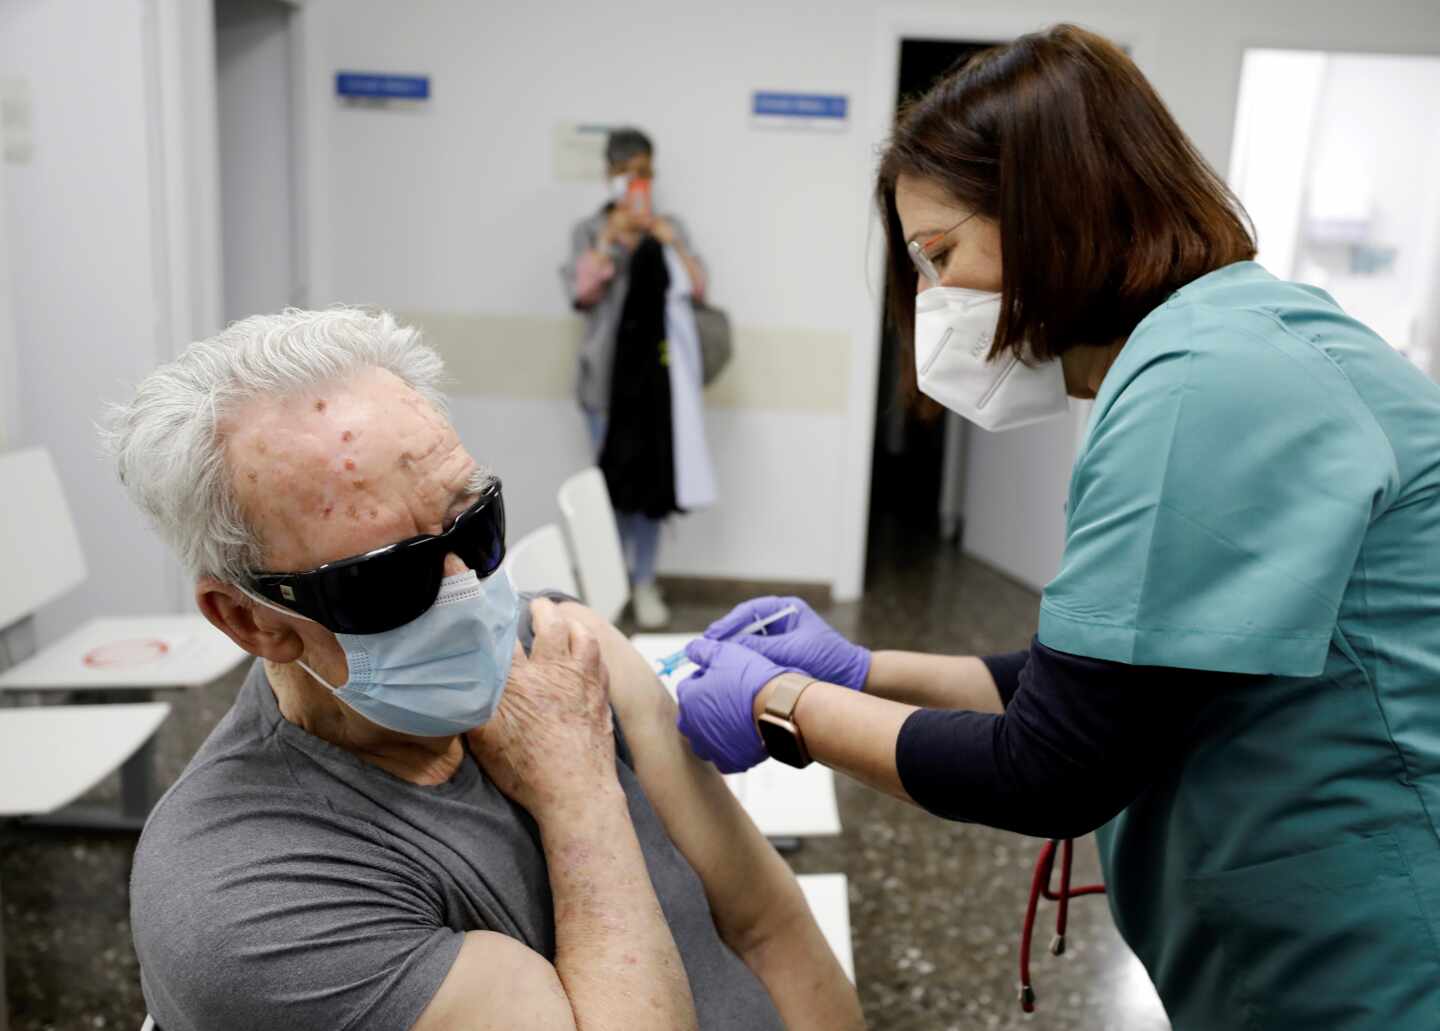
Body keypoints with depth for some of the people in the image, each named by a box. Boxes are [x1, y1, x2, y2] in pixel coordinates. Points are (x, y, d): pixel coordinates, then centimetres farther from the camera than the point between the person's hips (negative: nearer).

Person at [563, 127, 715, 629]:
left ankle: (645, 583, 12)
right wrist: (609, 237, -14)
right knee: (614, 479, 1)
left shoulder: (671, 228, 10)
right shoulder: (590, 230, 6)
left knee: (655, 477, 1)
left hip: (660, 369, 1)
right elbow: (581, 294, -8)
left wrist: (671, 242, -11)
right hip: (609, 371, -1)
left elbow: (698, 290, 0)